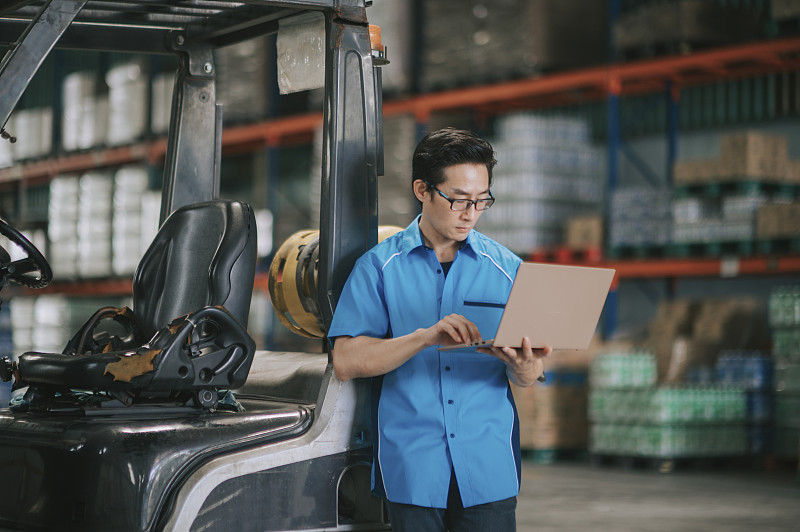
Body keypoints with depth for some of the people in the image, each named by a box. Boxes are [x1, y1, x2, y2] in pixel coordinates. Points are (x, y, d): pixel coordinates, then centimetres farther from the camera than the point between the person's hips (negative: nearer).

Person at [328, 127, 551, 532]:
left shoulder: (507, 269, 7)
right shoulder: (379, 266, 2)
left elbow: (528, 378, 7)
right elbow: (346, 362, -7)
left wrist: (524, 367, -17)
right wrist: (425, 337, -20)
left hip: (488, 467, 2)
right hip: (411, 465, -1)